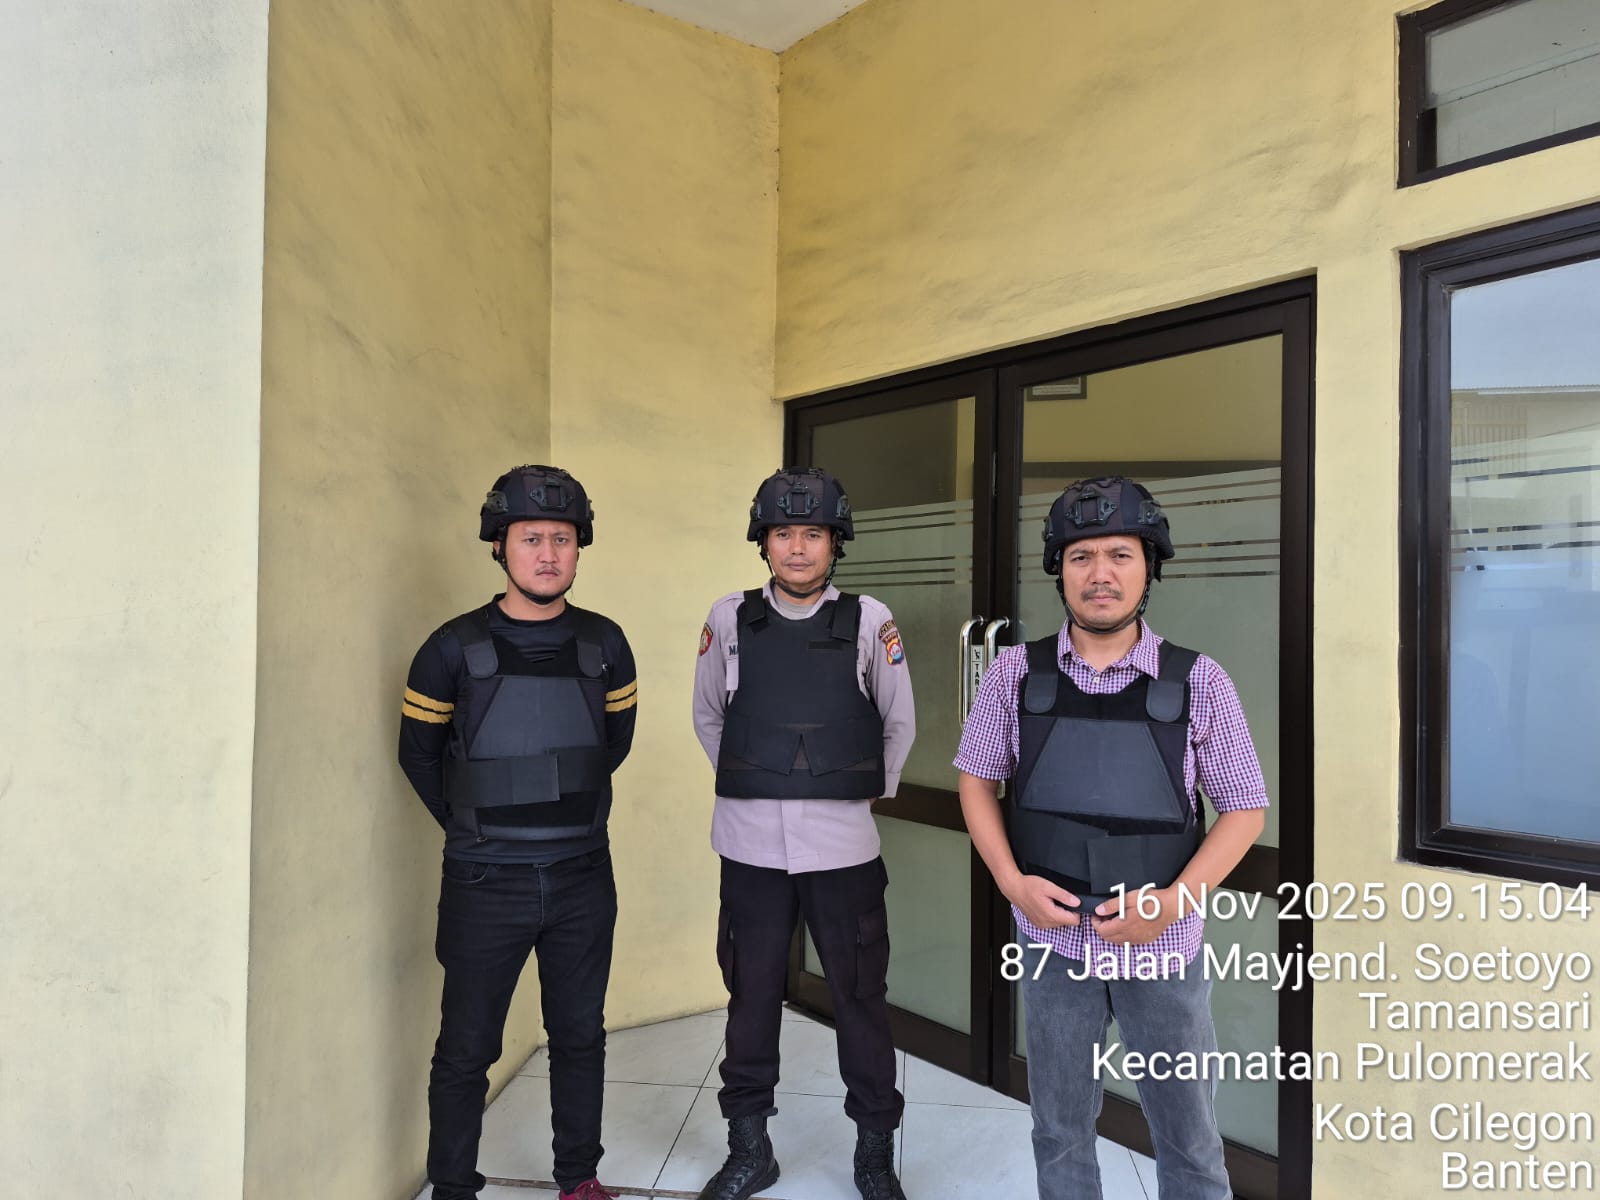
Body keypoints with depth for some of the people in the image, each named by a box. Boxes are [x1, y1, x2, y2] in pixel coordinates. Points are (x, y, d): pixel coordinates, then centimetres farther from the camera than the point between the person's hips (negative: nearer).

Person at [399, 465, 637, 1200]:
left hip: (583, 880, 3)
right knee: (466, 1048, 8)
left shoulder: (603, 644, -1)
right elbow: (419, 753, 4)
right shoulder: (455, 648, -8)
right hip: (486, 884, -2)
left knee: (579, 1036, 15)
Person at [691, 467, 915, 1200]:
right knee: (751, 998, 13)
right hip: (751, 847, 1)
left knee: (860, 1000, 11)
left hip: (842, 848, -1)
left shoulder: (869, 621, -3)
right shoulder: (729, 618, 0)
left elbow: (899, 724, 8)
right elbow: (708, 717, 14)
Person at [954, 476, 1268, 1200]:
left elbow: (1244, 810, -1)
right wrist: (1012, 882, -9)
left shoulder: (1198, 682, -7)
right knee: (1060, 1134, 17)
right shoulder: (1017, 673, -4)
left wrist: (1172, 902, -14)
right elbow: (977, 781, 5)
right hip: (1053, 940, 1)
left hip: (1163, 948, 0)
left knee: (1189, 1142, 15)